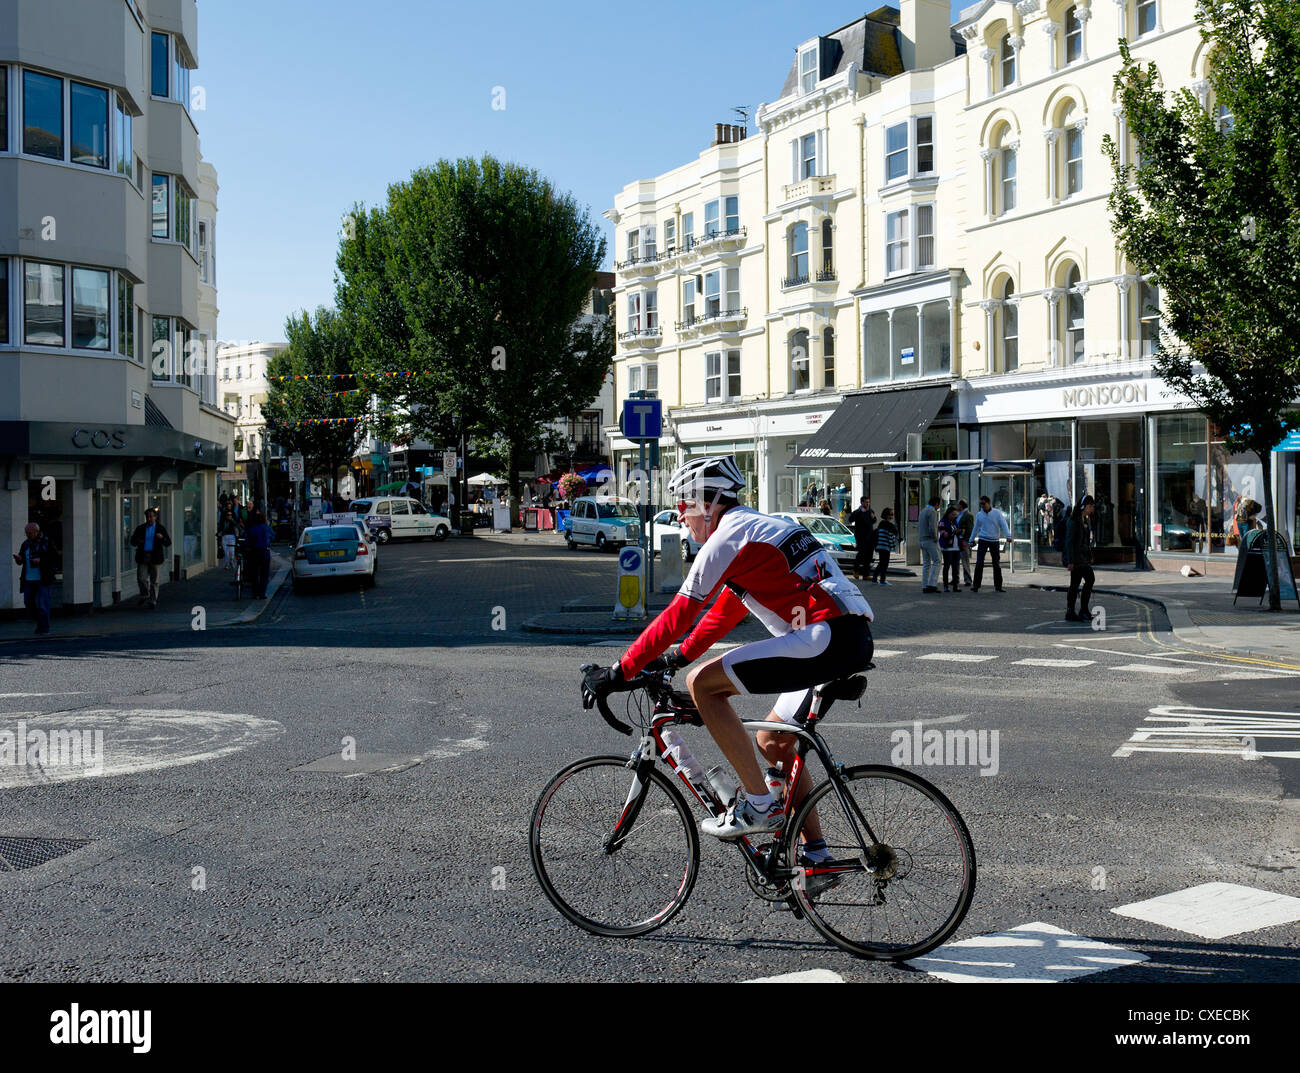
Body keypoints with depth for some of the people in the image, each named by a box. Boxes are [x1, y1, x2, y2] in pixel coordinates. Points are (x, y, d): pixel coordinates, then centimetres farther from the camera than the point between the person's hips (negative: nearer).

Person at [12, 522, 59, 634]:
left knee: (42, 603, -7)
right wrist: (18, 558, -10)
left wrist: (41, 560, -19)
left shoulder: (47, 543, -4)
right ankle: (40, 621, 25)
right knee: (28, 601, 5)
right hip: (29, 579, 6)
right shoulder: (25, 544, 11)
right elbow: (20, 561, 14)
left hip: (43, 579, -6)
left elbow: (56, 558, -7)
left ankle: (44, 628, -1)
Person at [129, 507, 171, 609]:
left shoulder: (161, 528, 2)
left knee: (154, 580, -1)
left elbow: (168, 543, -2)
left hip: (155, 557, -2)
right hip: (142, 557, 2)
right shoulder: (140, 528, 7)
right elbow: (133, 542, 11)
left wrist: (162, 537, -23)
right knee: (141, 578, -5)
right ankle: (145, 596, 19)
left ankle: (153, 602, 6)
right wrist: (137, 541, -13)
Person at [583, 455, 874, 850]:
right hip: (857, 640, 10)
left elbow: (679, 614, -8)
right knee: (772, 741, 21)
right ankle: (816, 854, 21)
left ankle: (758, 805, -7)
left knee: (702, 683, -8)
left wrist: (620, 672, -3)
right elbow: (727, 609, 34)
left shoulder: (729, 536, -5)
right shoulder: (761, 526, 25)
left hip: (824, 637, -10)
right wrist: (682, 654, 39)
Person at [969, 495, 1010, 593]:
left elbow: (1003, 524, -7)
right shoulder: (979, 515, 6)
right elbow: (975, 528, 17)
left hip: (994, 541, 0)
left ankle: (998, 586, 13)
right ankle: (976, 585, -8)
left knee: (997, 564, 5)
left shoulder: (997, 513, 0)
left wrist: (1008, 535, -22)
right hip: (983, 540, 0)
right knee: (979, 563, -11)